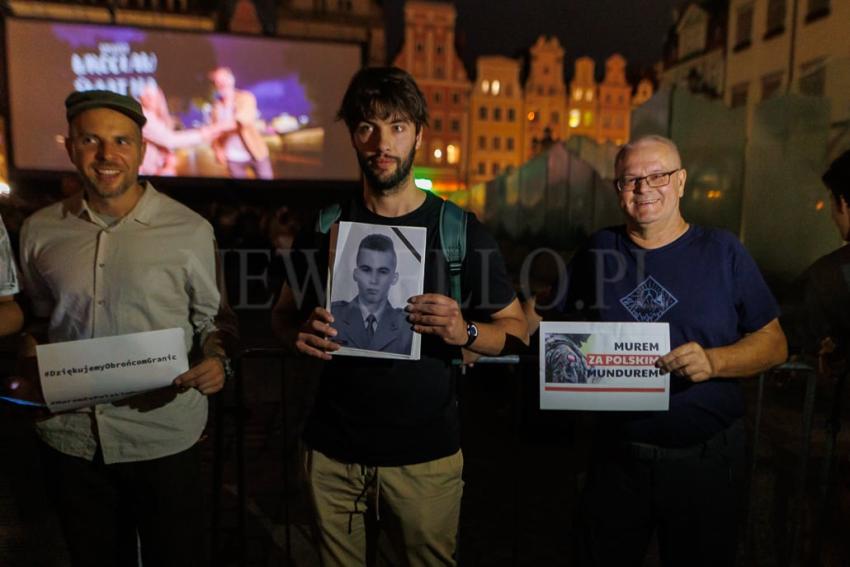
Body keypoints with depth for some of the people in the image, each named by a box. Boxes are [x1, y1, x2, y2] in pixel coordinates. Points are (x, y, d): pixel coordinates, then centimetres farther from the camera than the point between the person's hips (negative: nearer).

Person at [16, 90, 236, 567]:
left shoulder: (190, 230, -8)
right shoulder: (40, 231, 2)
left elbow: (210, 316, 0)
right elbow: (39, 320, 15)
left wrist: (215, 358, -19)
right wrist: (30, 355, -5)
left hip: (163, 437, -3)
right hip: (70, 438, 4)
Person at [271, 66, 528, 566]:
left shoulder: (460, 230, -6)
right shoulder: (325, 225, 0)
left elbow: (516, 330, -1)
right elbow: (284, 314, 12)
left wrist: (466, 332, -22)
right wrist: (301, 332, -11)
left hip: (426, 455, -2)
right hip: (334, 452, 2)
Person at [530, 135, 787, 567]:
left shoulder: (721, 252, -2)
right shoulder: (597, 252, 3)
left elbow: (774, 343, -1)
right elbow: (546, 323, 7)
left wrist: (714, 361, -20)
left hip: (705, 458, -1)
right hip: (617, 454, 2)